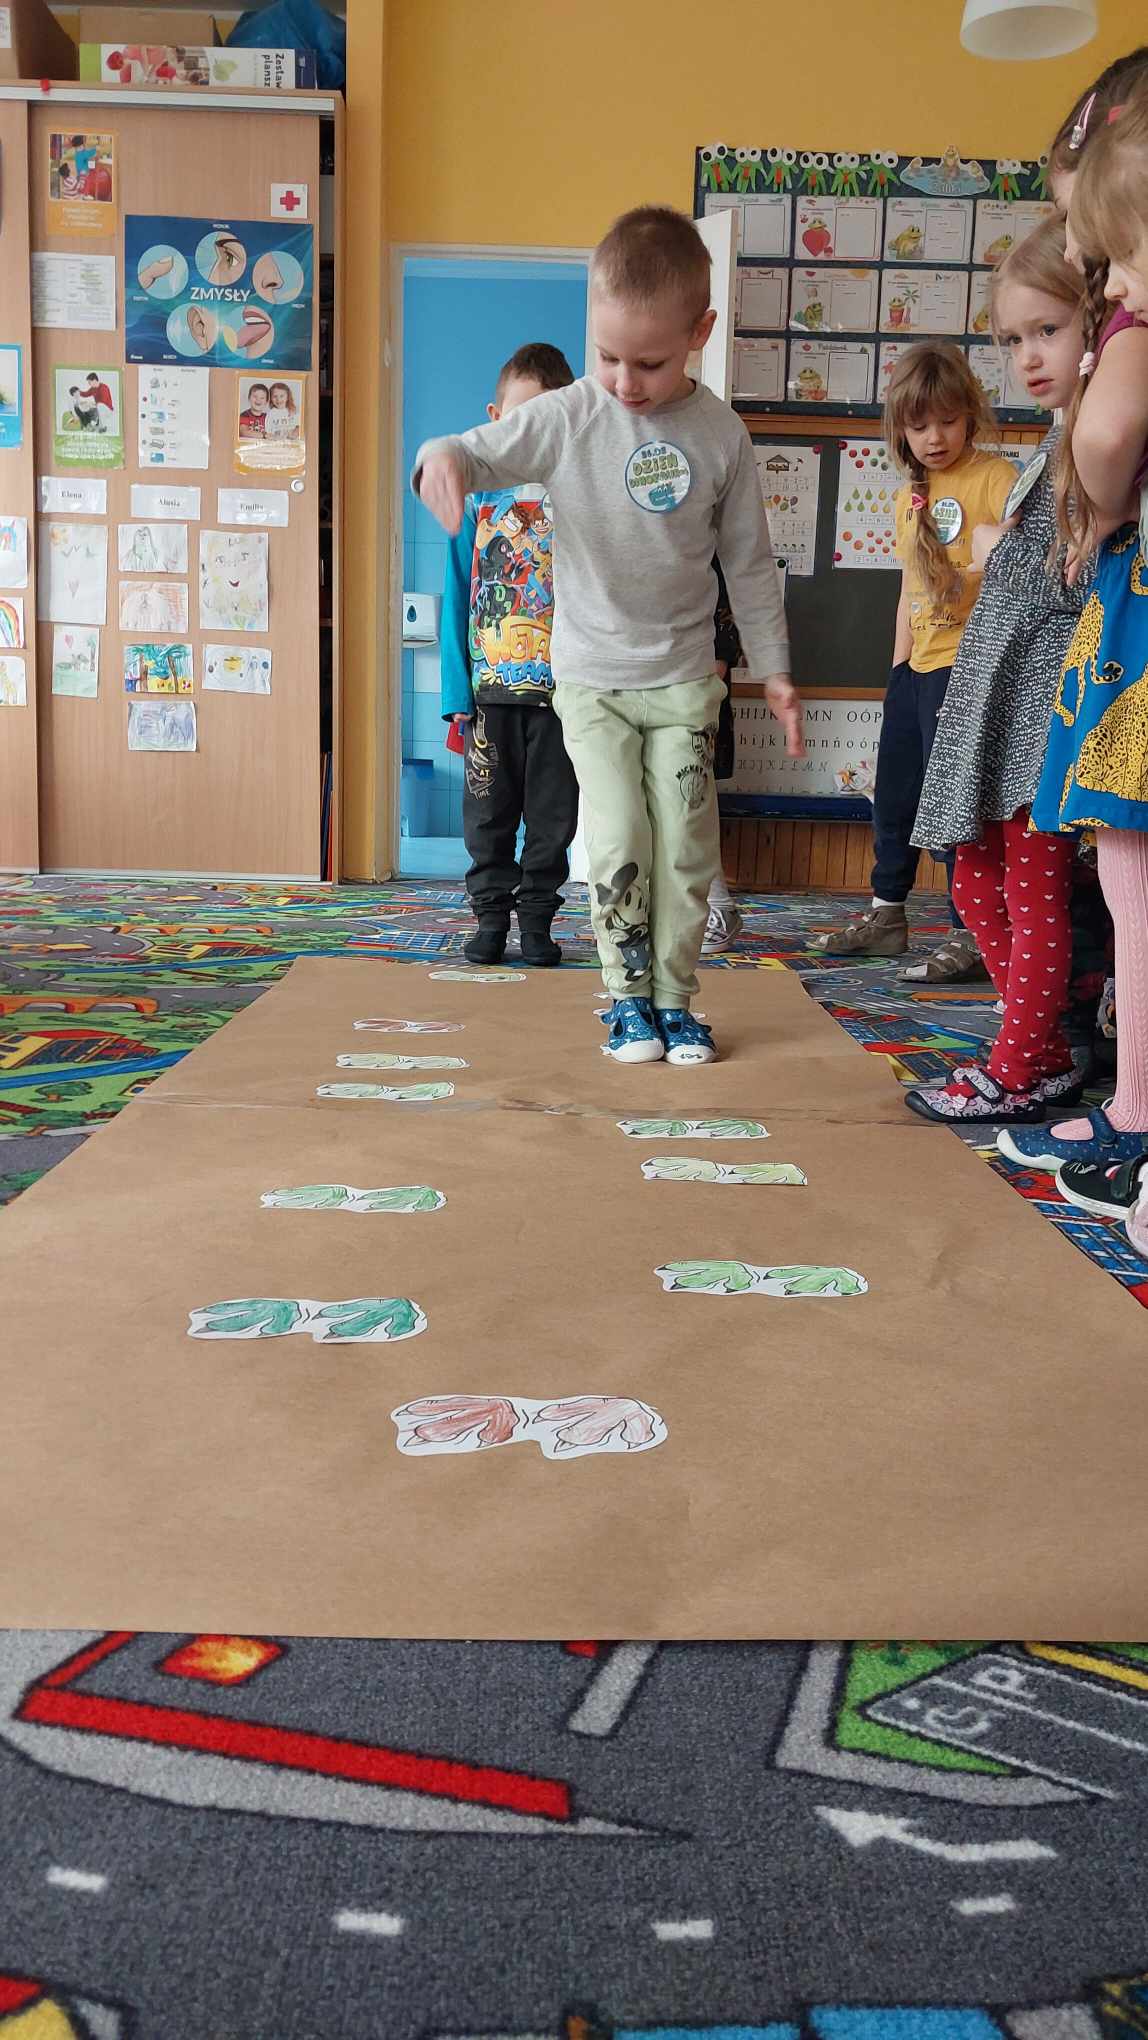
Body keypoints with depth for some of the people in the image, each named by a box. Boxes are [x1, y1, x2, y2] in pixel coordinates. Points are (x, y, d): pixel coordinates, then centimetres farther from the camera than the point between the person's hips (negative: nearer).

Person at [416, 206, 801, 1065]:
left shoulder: (721, 433, -4)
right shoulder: (566, 417, -7)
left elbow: (750, 560, 3)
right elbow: (484, 451, -9)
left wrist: (774, 668, 5)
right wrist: (445, 456, -35)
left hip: (683, 679, 1)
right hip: (591, 677, -1)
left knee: (686, 849, 2)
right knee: (619, 847, -5)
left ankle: (674, 999, 17)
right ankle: (629, 996, 13)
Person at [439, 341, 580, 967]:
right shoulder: (477, 498, 4)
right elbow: (457, 601, 4)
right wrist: (457, 690, -2)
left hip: (561, 688, 0)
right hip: (490, 687, 1)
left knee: (552, 814, 7)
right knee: (489, 812, 7)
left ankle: (536, 919, 19)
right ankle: (491, 916, 19)